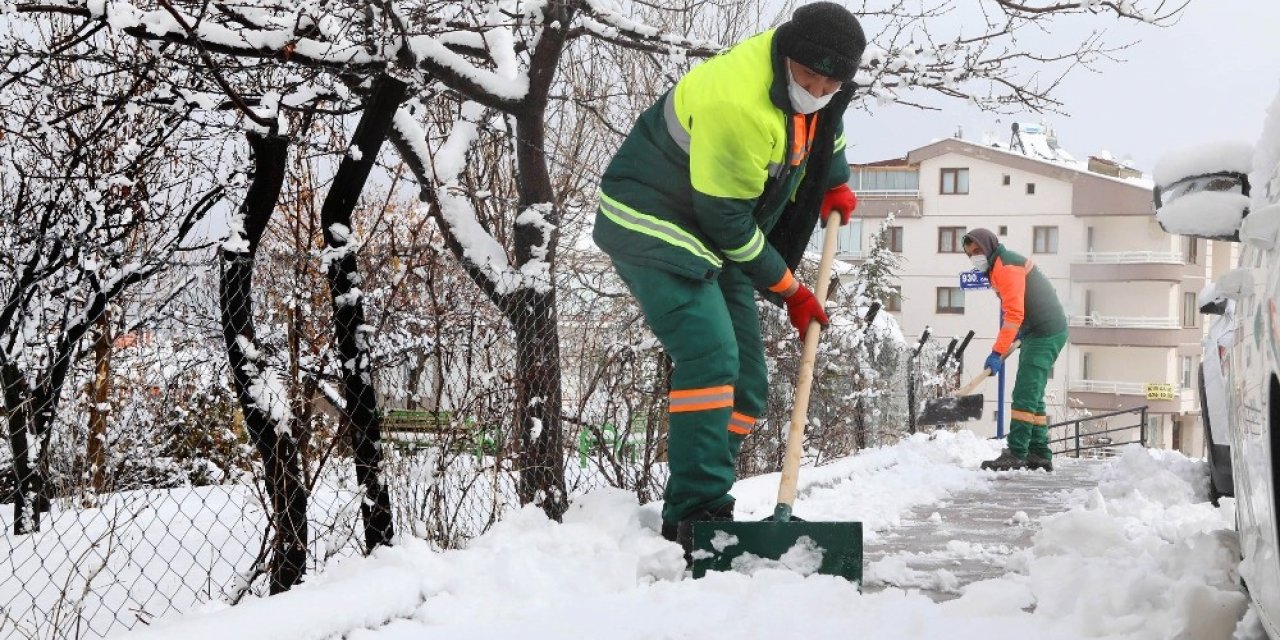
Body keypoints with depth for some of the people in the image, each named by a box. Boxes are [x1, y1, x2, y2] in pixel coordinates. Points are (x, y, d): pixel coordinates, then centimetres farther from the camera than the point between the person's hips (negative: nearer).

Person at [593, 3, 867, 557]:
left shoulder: (808, 83, -3)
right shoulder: (736, 103, -31)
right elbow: (727, 219, -23)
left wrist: (836, 179, 12)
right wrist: (789, 290, -13)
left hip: (714, 239, 9)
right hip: (653, 224, -9)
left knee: (746, 383, 4)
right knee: (710, 357, -27)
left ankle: (693, 512, 9)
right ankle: (696, 516, -25)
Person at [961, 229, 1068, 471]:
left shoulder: (1006, 267, -16)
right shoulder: (998, 266, 17)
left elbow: (1014, 314, -23)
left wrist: (998, 352, -24)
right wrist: (1019, 335, 14)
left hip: (1045, 333, -11)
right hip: (1038, 332, 11)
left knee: (1025, 394, -14)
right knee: (1033, 396, 11)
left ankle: (1016, 454, -17)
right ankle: (1039, 455, 13)